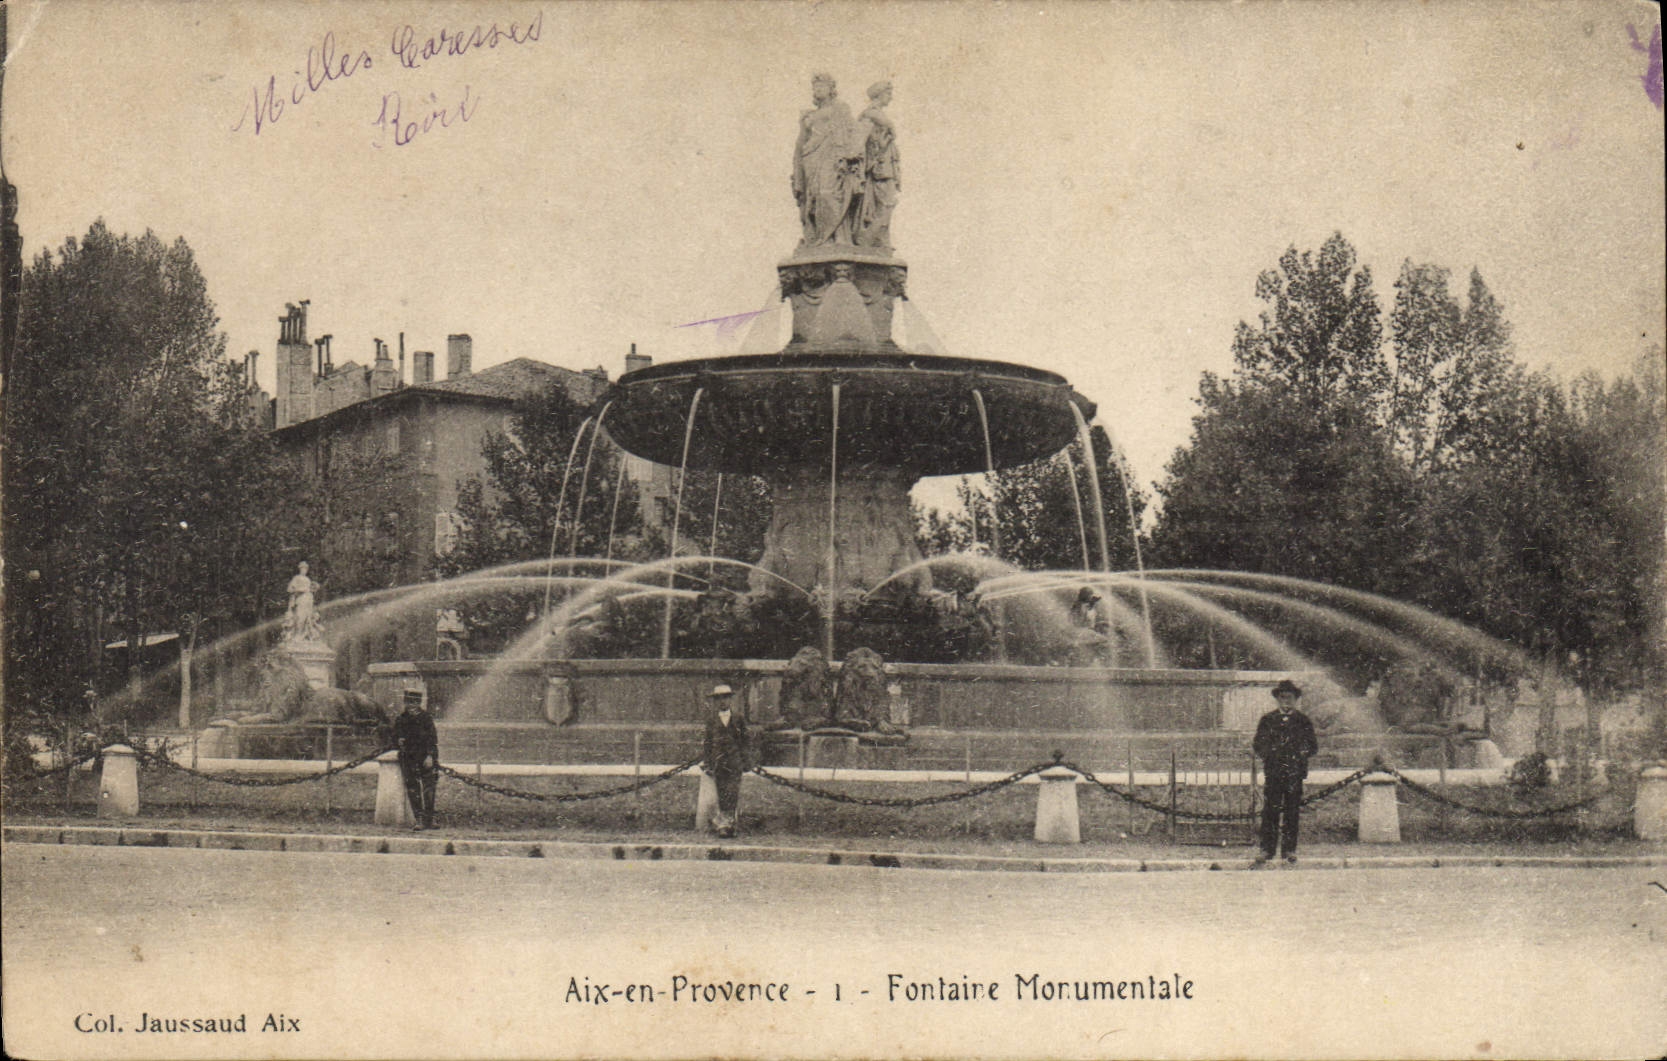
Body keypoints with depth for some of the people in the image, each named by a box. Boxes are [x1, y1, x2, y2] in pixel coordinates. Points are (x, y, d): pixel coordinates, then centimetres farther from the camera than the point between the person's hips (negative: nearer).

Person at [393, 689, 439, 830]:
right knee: (413, 789, -4)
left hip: (425, 759, -2)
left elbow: (432, 738, -2)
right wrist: (399, 742, -5)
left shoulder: (425, 718, 2)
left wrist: (430, 756, -13)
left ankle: (429, 819, 3)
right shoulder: (400, 720, 12)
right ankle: (418, 818, -2)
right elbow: (395, 739, 19)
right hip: (408, 759, 2)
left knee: (428, 789, -4)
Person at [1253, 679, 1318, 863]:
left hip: (1295, 773, 0)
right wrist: (1266, 753, -6)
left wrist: (1304, 752, -5)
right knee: (1270, 810, -4)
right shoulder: (1267, 720, 11)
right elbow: (1257, 744, 11)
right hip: (1272, 771, 0)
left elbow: (1313, 746, 13)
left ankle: (1289, 849, 7)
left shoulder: (1303, 721, 11)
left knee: (1292, 812, 1)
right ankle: (1268, 848, 2)